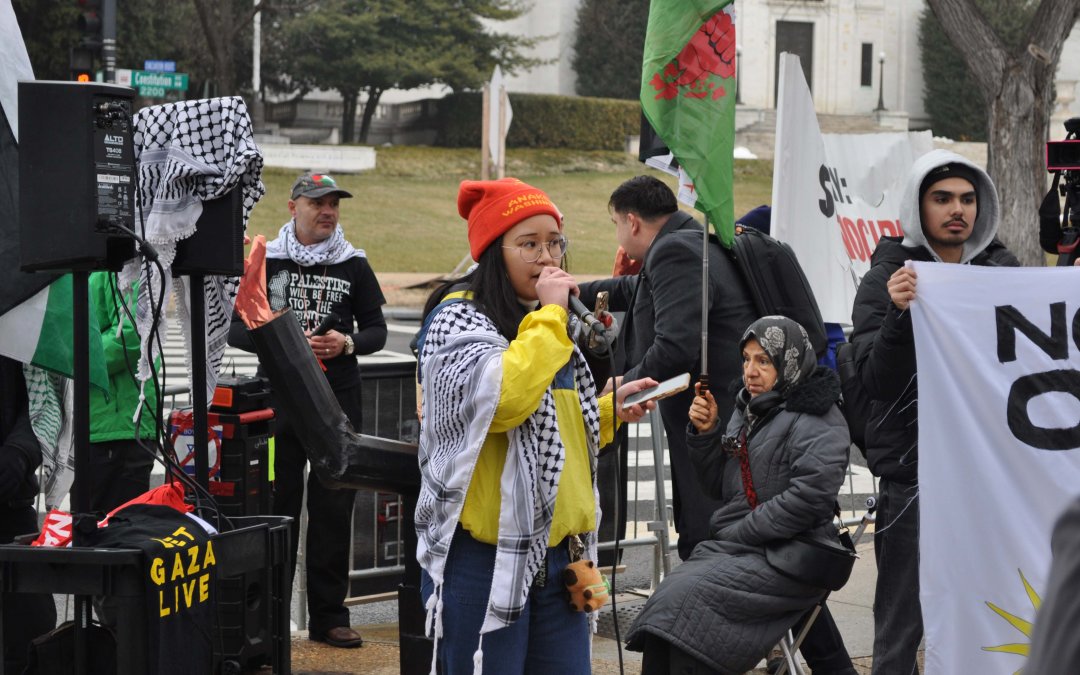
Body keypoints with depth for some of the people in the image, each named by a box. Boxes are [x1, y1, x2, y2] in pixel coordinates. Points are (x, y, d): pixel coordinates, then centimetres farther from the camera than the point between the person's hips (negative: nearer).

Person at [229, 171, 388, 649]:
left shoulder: (353, 264, 8)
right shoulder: (267, 261, 4)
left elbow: (376, 329, 12)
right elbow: (237, 328, 3)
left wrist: (348, 343, -10)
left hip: (339, 398, 1)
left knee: (334, 507, 3)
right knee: (278, 504, 1)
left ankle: (328, 615, 10)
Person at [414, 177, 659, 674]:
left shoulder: (547, 325, 17)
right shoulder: (458, 320, -9)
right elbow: (502, 399, -28)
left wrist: (610, 409, 11)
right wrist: (550, 315, -18)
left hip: (557, 552, 8)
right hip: (485, 558, -8)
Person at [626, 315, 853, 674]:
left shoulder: (817, 419, -5)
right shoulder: (748, 409, 19)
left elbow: (809, 495, -19)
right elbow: (720, 487, 23)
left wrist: (740, 533, -15)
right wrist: (705, 433, 7)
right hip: (732, 547, 7)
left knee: (691, 598, -27)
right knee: (666, 604, -19)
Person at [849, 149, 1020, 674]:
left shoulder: (1003, 271, 10)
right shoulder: (887, 279, -2)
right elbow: (876, 379, -11)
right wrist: (898, 314, -27)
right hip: (914, 472, -3)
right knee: (903, 622, 0)